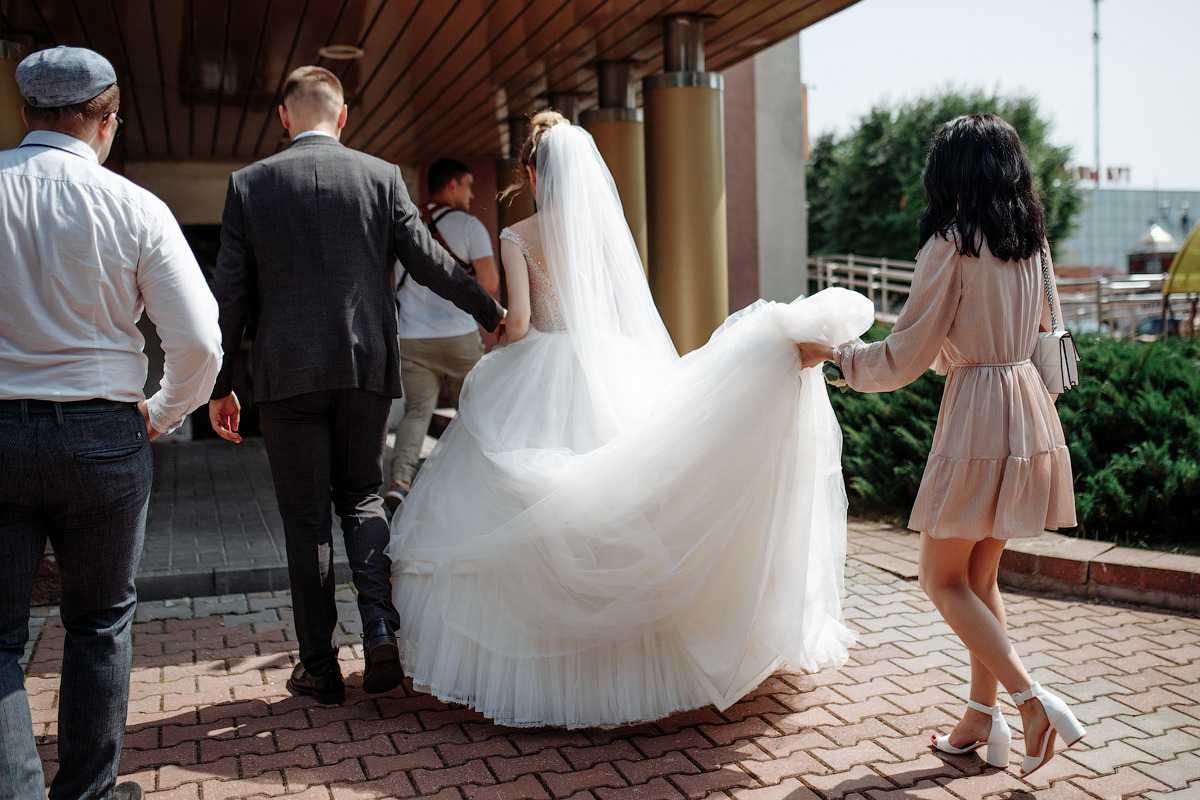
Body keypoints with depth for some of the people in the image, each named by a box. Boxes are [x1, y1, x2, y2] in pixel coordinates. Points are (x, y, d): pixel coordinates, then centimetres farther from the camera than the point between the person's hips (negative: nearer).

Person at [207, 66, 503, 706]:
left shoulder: (249, 184, 1)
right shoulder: (381, 176, 1)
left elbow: (231, 292, 1)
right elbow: (428, 261, 1)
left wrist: (220, 385, 8)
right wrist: (493, 313, 15)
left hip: (286, 372, -1)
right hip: (366, 366, 1)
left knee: (305, 519, 8)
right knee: (362, 497, 17)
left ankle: (319, 667, 15)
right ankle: (381, 633, 2)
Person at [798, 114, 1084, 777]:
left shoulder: (951, 245, -12)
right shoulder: (1030, 242, 9)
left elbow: (904, 357, -13)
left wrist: (832, 353, 2)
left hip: (979, 417, -8)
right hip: (1031, 407, 8)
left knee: (942, 580, 5)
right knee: (980, 577, 16)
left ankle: (1033, 701, -1)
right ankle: (982, 716, 23)